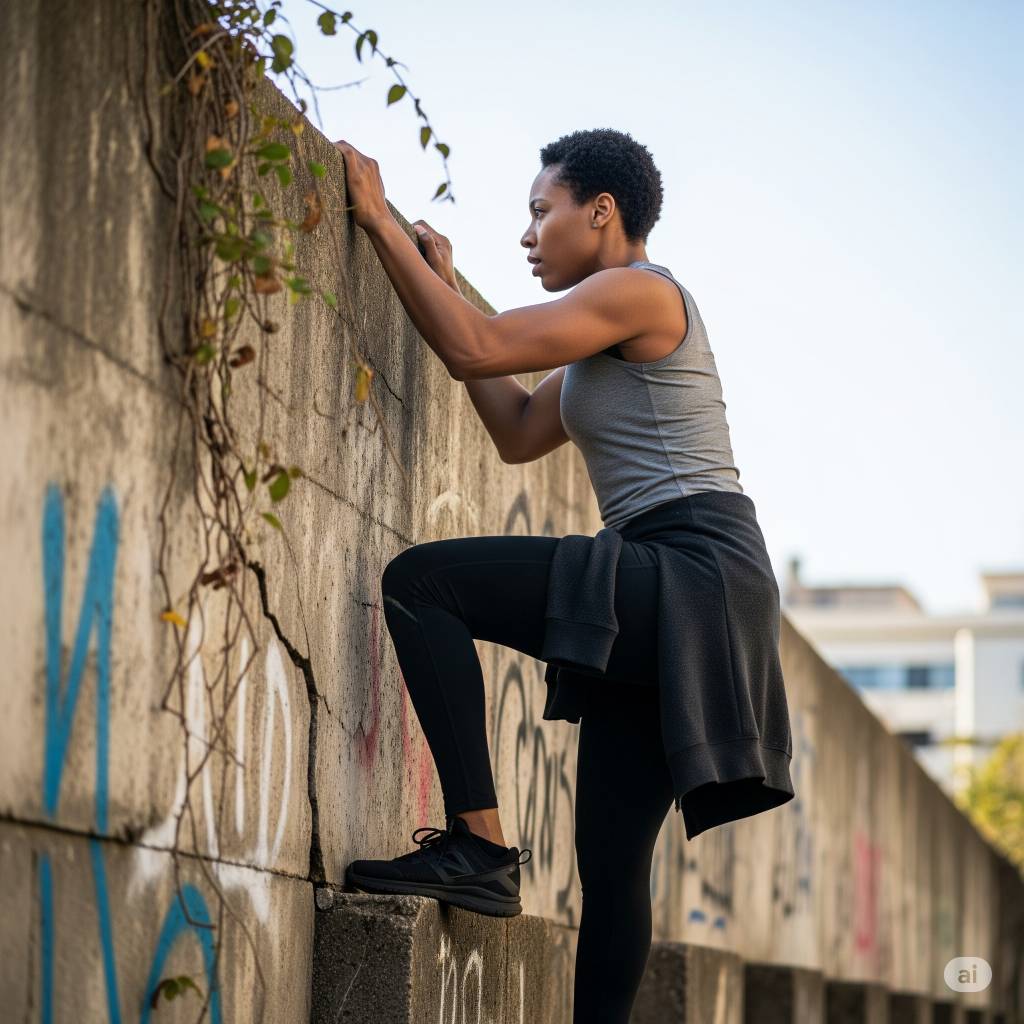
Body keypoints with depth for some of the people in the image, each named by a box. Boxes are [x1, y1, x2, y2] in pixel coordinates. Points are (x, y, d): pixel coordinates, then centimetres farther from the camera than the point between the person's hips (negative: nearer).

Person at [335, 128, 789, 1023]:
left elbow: (475, 349, -15)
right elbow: (519, 432, 26)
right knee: (612, 869, 11)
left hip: (688, 580, -10)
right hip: (670, 611, 10)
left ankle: (479, 843, -23)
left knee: (420, 581, -17)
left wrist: (380, 223, -7)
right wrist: (446, 281, 26)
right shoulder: (615, 324, 24)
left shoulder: (638, 290, -6)